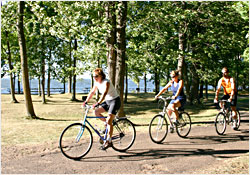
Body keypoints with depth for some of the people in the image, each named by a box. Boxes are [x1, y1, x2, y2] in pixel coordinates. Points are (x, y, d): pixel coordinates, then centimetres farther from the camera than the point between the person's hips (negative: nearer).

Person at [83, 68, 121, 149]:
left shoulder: (106, 82, -23)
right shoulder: (97, 82, 0)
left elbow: (104, 93, -37)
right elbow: (92, 92, 8)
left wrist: (98, 103, -48)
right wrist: (86, 101, 1)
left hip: (115, 101, -8)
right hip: (107, 101, 8)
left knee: (109, 121, -16)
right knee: (96, 112, -10)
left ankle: (108, 141, -9)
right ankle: (107, 123, 13)